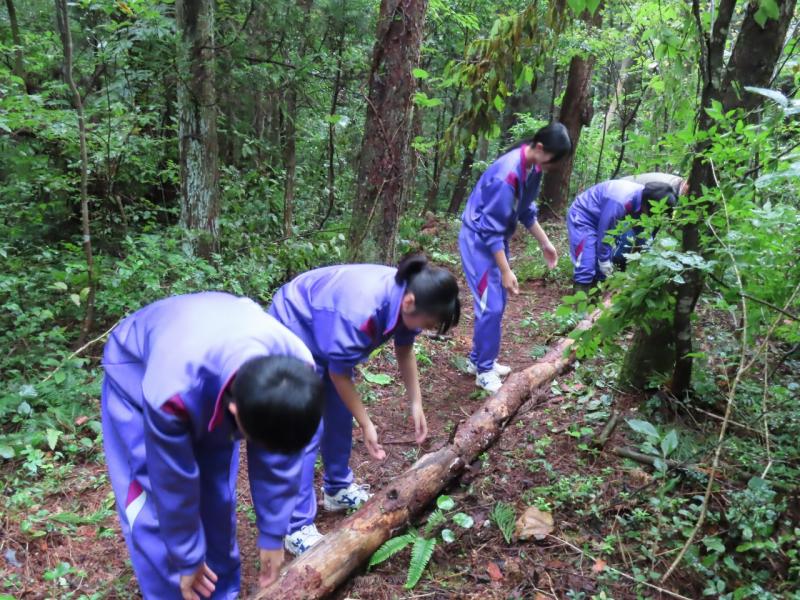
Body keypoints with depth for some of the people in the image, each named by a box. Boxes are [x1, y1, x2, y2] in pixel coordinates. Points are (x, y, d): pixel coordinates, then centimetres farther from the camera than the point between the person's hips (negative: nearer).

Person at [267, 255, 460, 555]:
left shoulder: (405, 295, -16)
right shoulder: (360, 312, -40)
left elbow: (404, 350, 1)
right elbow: (339, 373, -25)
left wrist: (416, 404, 0)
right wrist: (366, 424, -16)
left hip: (324, 332, 8)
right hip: (293, 333, -8)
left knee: (340, 417, 15)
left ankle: (338, 489, 35)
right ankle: (298, 528, -2)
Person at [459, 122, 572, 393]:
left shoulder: (533, 168, -2)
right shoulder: (507, 174, -29)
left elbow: (527, 210, 14)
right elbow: (490, 229, -26)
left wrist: (545, 243, 14)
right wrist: (506, 271, -24)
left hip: (497, 238, 9)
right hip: (478, 239, -9)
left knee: (497, 303, 13)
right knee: (491, 306, -9)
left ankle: (478, 359, 26)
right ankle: (484, 370, 5)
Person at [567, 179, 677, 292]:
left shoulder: (641, 197, -10)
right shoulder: (619, 202, -37)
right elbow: (604, 231, -26)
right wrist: (604, 259, -15)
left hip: (598, 217, 9)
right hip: (582, 215, -9)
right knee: (587, 263, -16)